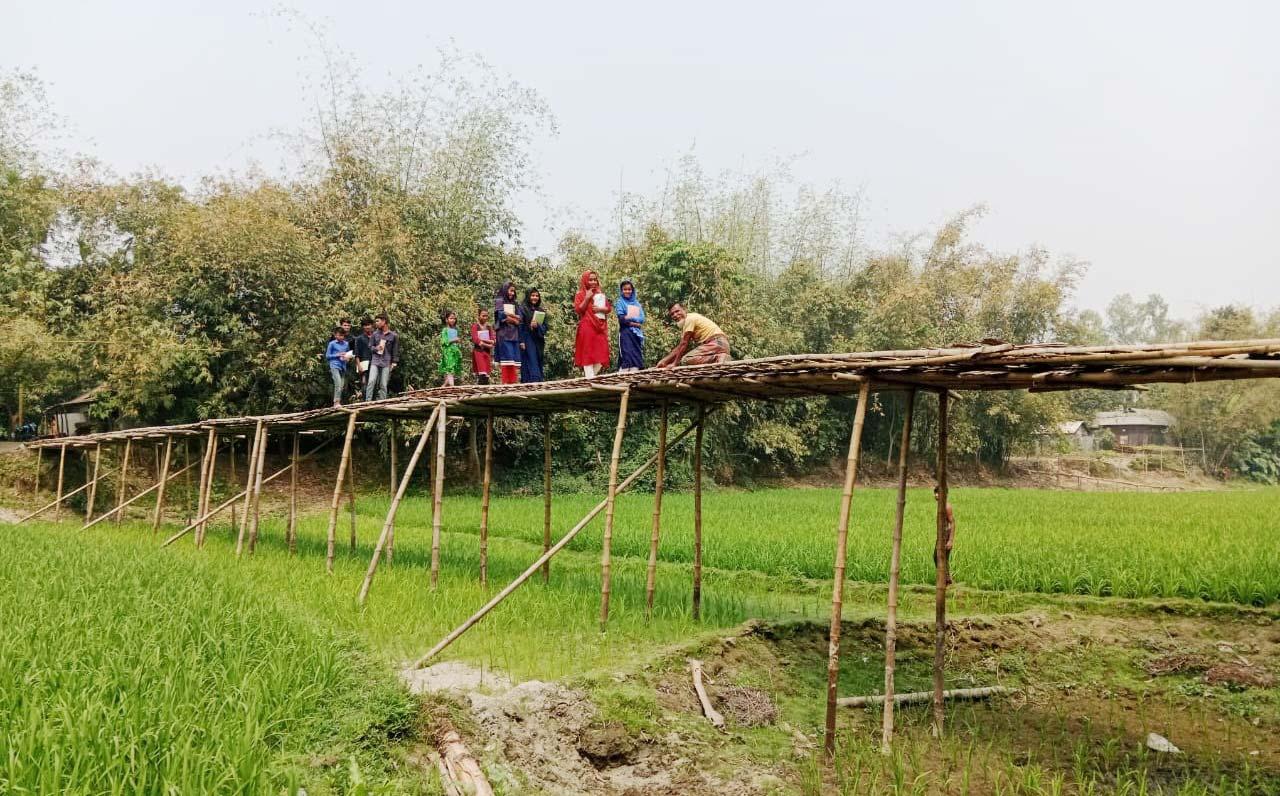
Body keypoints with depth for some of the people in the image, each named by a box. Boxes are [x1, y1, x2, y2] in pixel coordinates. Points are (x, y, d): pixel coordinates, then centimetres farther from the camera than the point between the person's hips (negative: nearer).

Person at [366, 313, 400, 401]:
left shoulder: (394, 336, 3)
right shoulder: (375, 334, 11)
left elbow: (396, 351, 4)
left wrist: (394, 363, -2)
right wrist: (376, 348, -5)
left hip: (386, 363, -2)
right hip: (375, 361, 2)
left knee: (383, 385, -1)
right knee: (371, 381, -11)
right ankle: (367, 401, -12)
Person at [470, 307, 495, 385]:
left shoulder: (489, 327, 11)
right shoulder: (475, 326, -2)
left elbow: (492, 340, 5)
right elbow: (475, 339, -12)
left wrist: (483, 340, -12)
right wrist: (487, 345, -14)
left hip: (487, 351, 5)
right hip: (478, 350, -5)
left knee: (486, 373, 2)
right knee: (481, 372, -14)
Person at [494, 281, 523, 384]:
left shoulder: (515, 303, 20)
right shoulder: (499, 301, 3)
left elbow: (519, 319, 10)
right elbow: (502, 317, -11)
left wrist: (509, 315, -4)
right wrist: (514, 318, 0)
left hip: (514, 335, 6)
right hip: (504, 335, -6)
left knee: (515, 360, -1)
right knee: (507, 360, -14)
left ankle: (513, 382, -3)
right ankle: (506, 383, -17)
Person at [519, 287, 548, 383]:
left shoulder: (541, 311, 16)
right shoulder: (523, 309, -1)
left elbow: (545, 326, 12)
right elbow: (520, 326, -8)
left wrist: (537, 325, -10)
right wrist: (521, 342, -16)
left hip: (538, 341, 6)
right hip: (527, 341, -6)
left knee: (539, 366, 3)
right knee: (531, 366, -12)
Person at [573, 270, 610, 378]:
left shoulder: (601, 294, 18)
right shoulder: (581, 295, 3)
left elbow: (609, 308, 14)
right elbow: (578, 310, -9)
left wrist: (600, 309, -5)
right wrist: (587, 298, -14)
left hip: (600, 326, 6)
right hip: (587, 327, -5)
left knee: (600, 352, -1)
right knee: (588, 352, -10)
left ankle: (590, 374, 7)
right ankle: (590, 376, -13)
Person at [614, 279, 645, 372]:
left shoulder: (636, 303, 17)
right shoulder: (620, 302, 4)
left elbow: (642, 319, 4)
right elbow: (621, 319, -9)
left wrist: (629, 317, -9)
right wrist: (634, 323, -10)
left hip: (636, 332, 5)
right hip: (625, 333, -5)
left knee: (636, 356, -2)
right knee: (626, 356, -13)